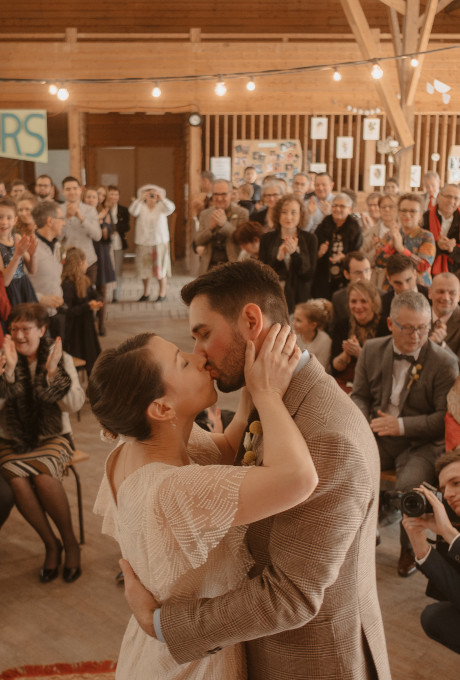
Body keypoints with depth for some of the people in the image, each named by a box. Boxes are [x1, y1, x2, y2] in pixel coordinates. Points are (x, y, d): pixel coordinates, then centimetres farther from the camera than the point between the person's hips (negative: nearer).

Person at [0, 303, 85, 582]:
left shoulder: (61, 359, 0)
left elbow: (75, 404, -10)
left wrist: (52, 372, -21)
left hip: (53, 439, -1)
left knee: (43, 476, -31)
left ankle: (70, 542, -8)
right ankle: (51, 544, -8)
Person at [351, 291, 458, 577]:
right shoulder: (372, 350, 6)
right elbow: (360, 395, 13)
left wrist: (402, 425, -20)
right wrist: (363, 421, -10)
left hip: (422, 444, -4)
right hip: (378, 436, 4)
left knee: (410, 485, -33)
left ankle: (410, 548, 0)